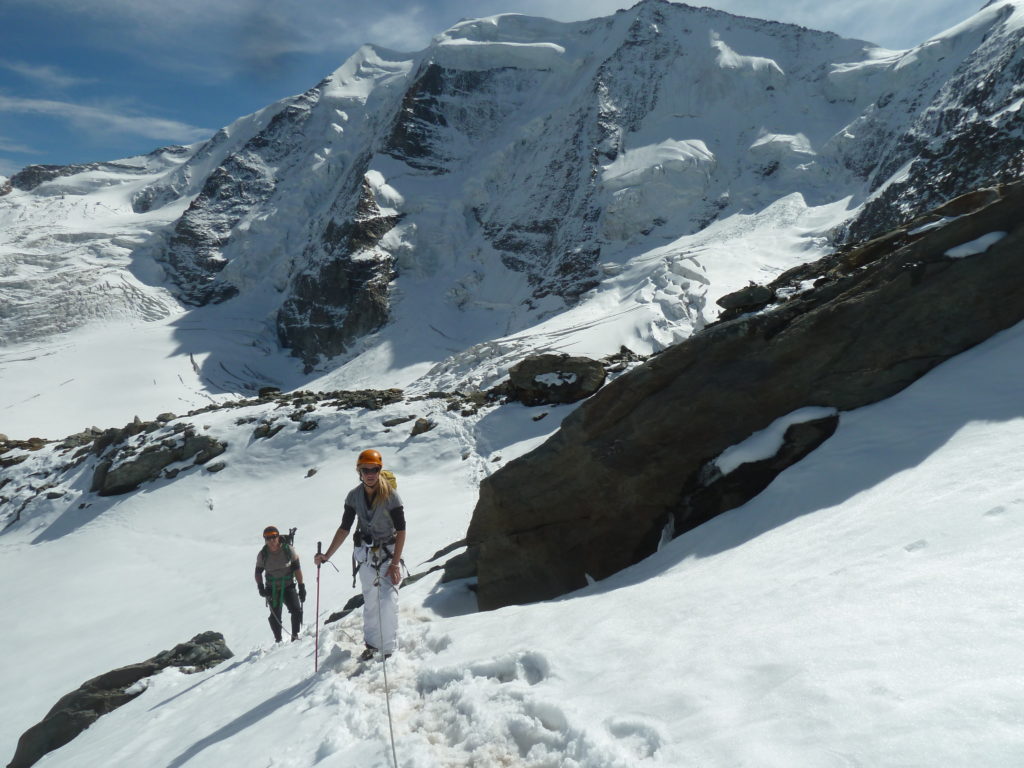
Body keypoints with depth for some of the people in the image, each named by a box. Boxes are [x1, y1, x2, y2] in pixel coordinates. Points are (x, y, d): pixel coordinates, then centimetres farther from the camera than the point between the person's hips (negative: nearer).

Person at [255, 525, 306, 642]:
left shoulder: (288, 549, -11)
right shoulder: (262, 554, -7)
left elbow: (296, 568, -5)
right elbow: (258, 572, 6)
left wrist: (301, 587, -6)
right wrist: (260, 587, -10)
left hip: (288, 586, -1)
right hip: (272, 588, 1)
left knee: (296, 610, -15)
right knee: (275, 616, 1)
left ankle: (295, 635, 3)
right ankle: (278, 640, 20)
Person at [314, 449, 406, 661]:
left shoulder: (391, 495, -16)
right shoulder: (354, 496, -4)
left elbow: (401, 530, -14)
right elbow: (345, 528, 3)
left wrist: (395, 563, -17)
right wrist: (327, 555, -2)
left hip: (389, 553, -3)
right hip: (365, 554, 4)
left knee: (388, 601, -12)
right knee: (370, 602, 12)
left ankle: (389, 649, -1)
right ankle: (371, 644, 28)